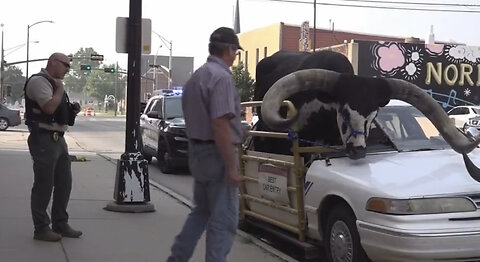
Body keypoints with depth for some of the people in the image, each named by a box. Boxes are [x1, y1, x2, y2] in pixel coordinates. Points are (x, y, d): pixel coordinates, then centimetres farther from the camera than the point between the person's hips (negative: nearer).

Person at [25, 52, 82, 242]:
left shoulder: (54, 84, 20)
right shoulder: (38, 81, -11)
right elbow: (49, 107, -25)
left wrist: (72, 110, 10)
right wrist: (60, 89, -12)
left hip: (58, 139, 10)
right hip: (44, 139, -10)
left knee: (64, 183, 13)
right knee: (44, 185, -3)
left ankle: (60, 224, 24)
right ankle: (41, 228, 6)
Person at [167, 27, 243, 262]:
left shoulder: (196, 76, 12)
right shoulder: (221, 77, -18)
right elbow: (220, 124, -25)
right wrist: (231, 167, -23)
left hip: (197, 151, 10)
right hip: (216, 154, -10)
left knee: (202, 210, 22)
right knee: (224, 219, -1)